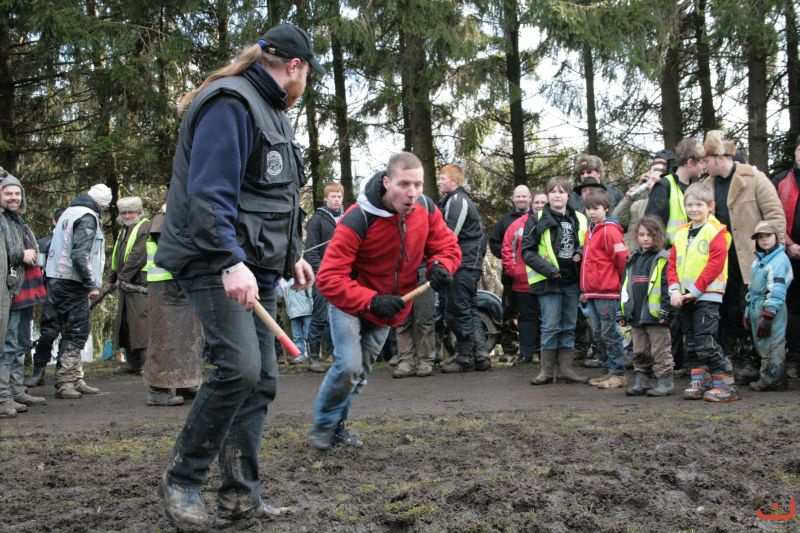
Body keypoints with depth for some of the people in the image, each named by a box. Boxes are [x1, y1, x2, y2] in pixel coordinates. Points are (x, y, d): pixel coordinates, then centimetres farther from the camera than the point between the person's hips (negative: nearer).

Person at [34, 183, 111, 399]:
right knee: (75, 331, -4)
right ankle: (66, 381, -2)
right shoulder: (88, 218, -12)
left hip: (55, 278, 10)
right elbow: (80, 254, -21)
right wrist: (92, 284, -17)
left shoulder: (70, 212, 17)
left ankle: (76, 379, 19)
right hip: (72, 283, -10)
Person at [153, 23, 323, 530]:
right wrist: (231, 263, -31)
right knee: (238, 366, -20)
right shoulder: (230, 104, -12)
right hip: (217, 263, -10)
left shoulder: (271, 111, 20)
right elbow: (208, 193, -23)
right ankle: (182, 480, -4)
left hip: (255, 268, 10)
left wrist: (292, 257, 23)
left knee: (261, 379, 6)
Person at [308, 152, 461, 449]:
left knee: (362, 370, 15)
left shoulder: (426, 209, -16)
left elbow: (447, 246, -3)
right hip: (349, 302, -5)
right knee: (349, 366, -19)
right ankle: (323, 425, 6)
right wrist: (371, 301, -46)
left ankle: (338, 424, 35)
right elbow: (328, 279, -35)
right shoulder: (357, 220, -33)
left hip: (389, 306, 5)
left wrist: (441, 266, -28)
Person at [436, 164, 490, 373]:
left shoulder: (456, 201, -11)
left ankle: (464, 358, 1)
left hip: (463, 264, -10)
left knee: (457, 311, -5)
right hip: (469, 263, 10)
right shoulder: (454, 200, 20)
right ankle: (480, 355, 15)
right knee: (469, 310, 12)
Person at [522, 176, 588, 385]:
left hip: (572, 281, 4)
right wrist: (548, 269, -15)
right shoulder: (537, 220, 0)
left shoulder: (580, 220, 11)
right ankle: (547, 370, 5)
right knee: (550, 326, -4)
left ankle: (565, 368, 15)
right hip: (549, 281, -4)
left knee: (569, 326, 8)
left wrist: (581, 253, -2)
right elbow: (527, 251, -3)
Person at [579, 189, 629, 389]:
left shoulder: (609, 230, -11)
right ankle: (610, 370, 21)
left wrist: (618, 281, -3)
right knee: (598, 335, 12)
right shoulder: (591, 230, 17)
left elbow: (623, 258, -16)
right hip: (592, 293, 9)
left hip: (607, 292, -9)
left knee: (609, 334, -3)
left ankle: (619, 374, 5)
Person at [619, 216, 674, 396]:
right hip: (636, 315, 7)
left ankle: (665, 382, 7)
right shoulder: (633, 260, 15)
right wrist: (623, 311, 15)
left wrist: (665, 311, -17)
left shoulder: (663, 259, -6)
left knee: (660, 351, -1)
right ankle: (641, 381, 20)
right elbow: (625, 287, 19)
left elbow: (667, 286, -12)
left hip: (655, 315, -7)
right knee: (640, 352, 12)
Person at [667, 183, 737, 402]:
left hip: (707, 296, -7)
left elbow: (715, 265, -14)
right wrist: (674, 290, -3)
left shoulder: (716, 232, -7)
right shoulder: (681, 234, 13)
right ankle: (700, 382, 20)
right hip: (684, 299, 7)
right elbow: (672, 264, 12)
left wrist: (695, 291, -15)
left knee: (705, 342, -11)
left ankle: (725, 384, -4)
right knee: (692, 343, 11)